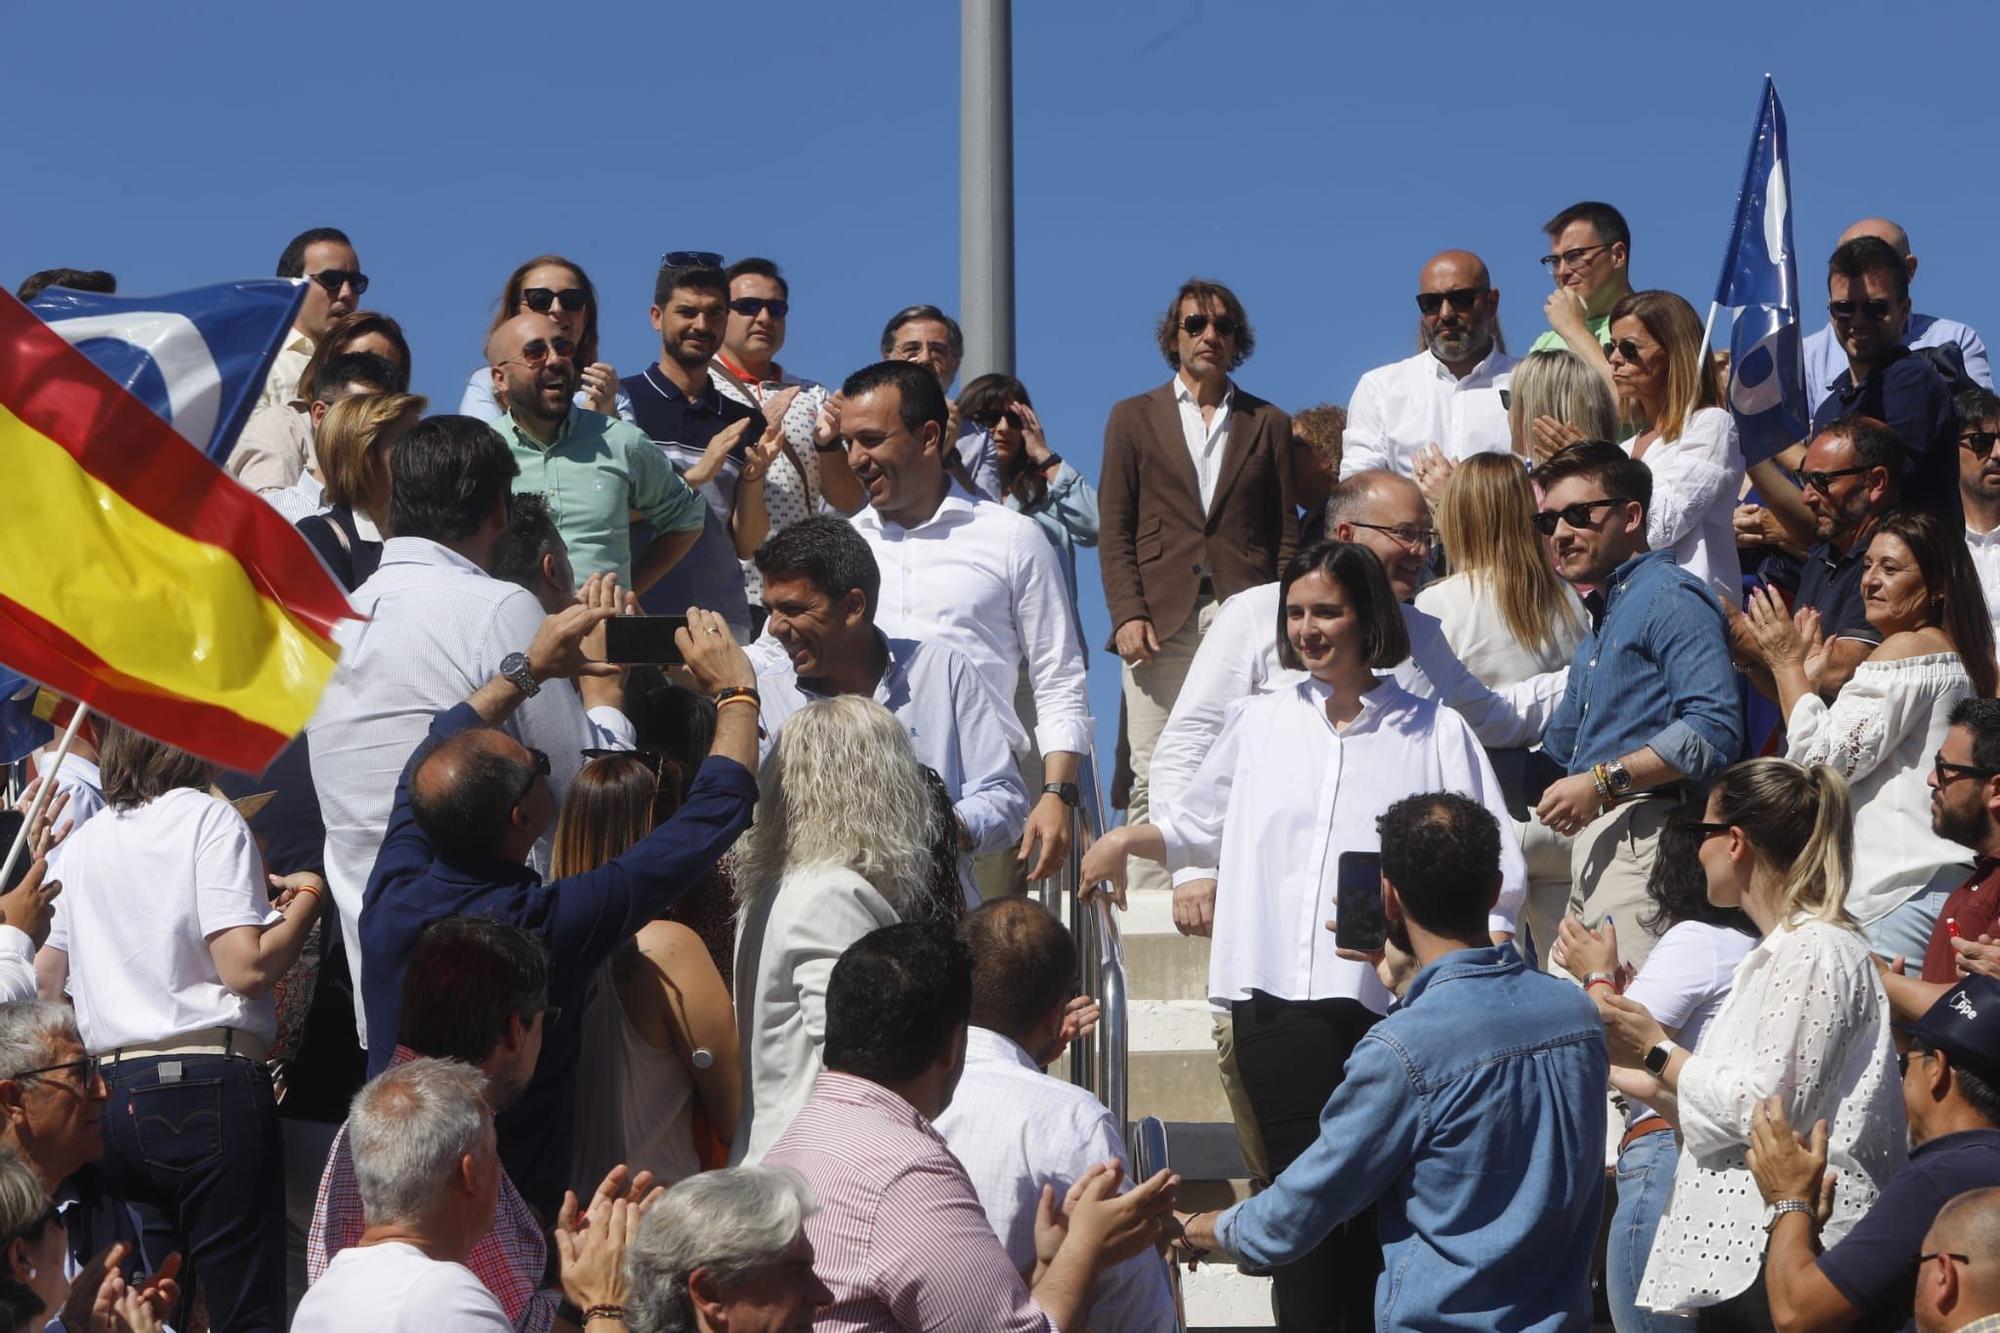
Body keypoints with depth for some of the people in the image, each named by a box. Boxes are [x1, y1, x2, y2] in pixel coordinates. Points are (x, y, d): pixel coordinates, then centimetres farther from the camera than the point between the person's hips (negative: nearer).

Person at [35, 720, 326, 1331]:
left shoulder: (82, 842, 14)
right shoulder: (209, 819, -5)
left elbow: (44, 979, 23)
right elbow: (246, 967, -14)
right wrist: (306, 896, 3)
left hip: (112, 1091, 6)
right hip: (210, 1084, -6)